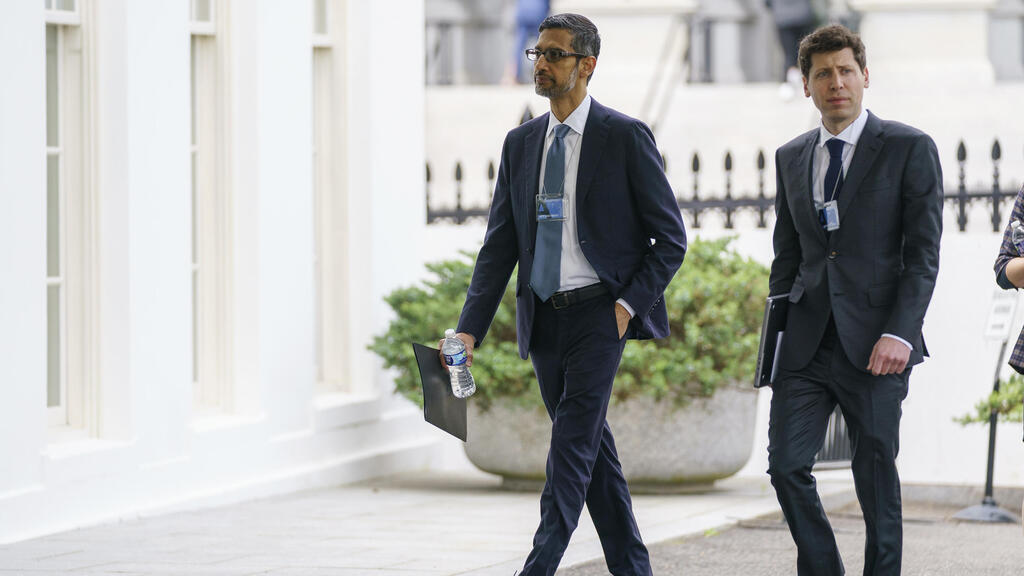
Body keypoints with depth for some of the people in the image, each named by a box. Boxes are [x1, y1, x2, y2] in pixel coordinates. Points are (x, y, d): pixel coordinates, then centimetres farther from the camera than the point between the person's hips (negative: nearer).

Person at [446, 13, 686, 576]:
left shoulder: (625, 137, -5)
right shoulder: (521, 143, 10)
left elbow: (670, 238, -2)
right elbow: (499, 244, 9)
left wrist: (630, 303, -12)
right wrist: (470, 329, 0)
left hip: (601, 312, -6)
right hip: (543, 316, 6)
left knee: (572, 442, -15)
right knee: (591, 446, 10)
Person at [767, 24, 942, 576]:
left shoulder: (909, 149, -1)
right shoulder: (791, 157, 14)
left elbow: (924, 253, -5)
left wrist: (899, 333, -15)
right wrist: (776, 334, 11)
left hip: (874, 342, -4)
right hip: (806, 344, 4)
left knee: (877, 476, 0)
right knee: (786, 465, -5)